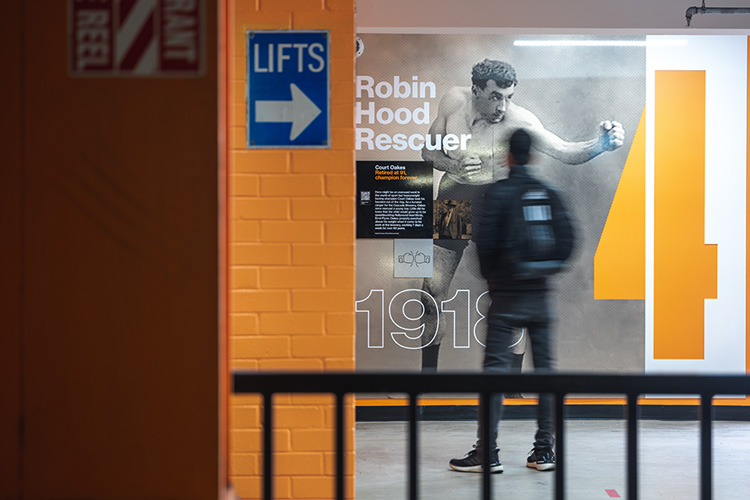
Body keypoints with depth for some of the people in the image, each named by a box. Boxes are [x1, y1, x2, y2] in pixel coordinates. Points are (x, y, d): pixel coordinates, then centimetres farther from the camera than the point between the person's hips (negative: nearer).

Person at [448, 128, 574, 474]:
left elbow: (485, 240, -13)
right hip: (539, 295, 4)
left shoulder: (497, 193, -7)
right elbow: (566, 241, 1)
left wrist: (490, 274, 5)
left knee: (495, 369, -2)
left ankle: (487, 452, -3)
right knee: (544, 367, 9)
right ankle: (544, 449, 12)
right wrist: (545, 269, 14)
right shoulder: (549, 194, 6)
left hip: (506, 295, -4)